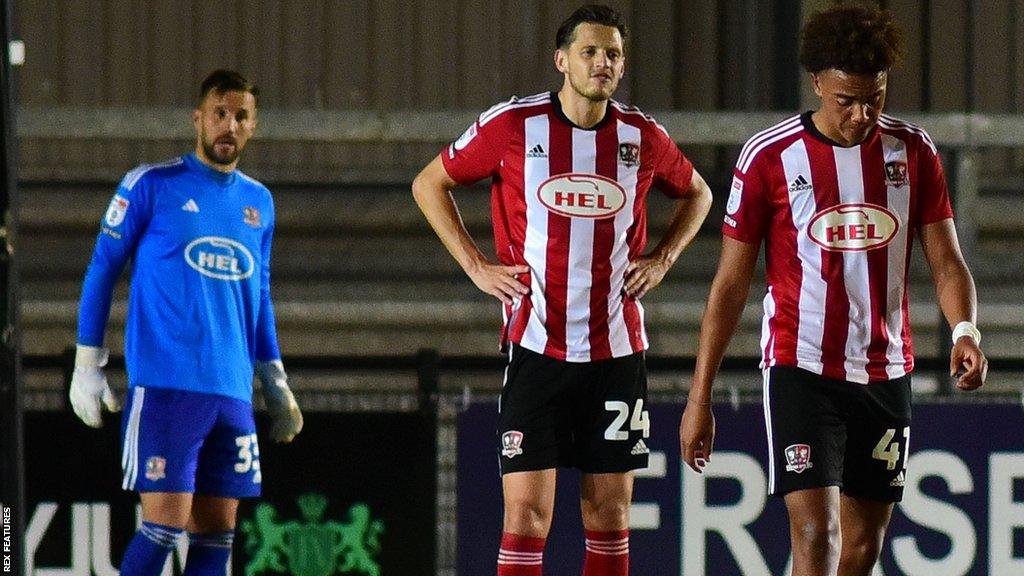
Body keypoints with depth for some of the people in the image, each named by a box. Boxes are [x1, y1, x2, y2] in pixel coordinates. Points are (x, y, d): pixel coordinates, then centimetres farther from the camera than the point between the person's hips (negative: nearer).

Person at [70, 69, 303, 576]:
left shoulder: (259, 202, 15)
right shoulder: (152, 186, 0)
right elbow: (102, 269, 3)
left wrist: (276, 384, 20)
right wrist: (87, 364, 0)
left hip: (233, 394, 5)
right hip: (165, 385, -5)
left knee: (216, 533, 2)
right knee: (165, 524, -12)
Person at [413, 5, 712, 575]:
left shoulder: (643, 136, 3)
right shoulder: (513, 125, -4)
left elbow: (696, 194, 24)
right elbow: (430, 184, 8)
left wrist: (661, 260, 8)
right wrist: (477, 266, 0)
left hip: (618, 350, 3)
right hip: (536, 349, -3)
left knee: (611, 513, 7)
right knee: (527, 515, -7)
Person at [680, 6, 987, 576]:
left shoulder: (914, 151, 3)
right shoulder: (770, 156, -6)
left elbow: (947, 261, 2)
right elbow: (732, 282, -1)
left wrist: (965, 330, -20)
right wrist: (700, 396, -2)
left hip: (885, 374, 4)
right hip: (801, 372, -4)